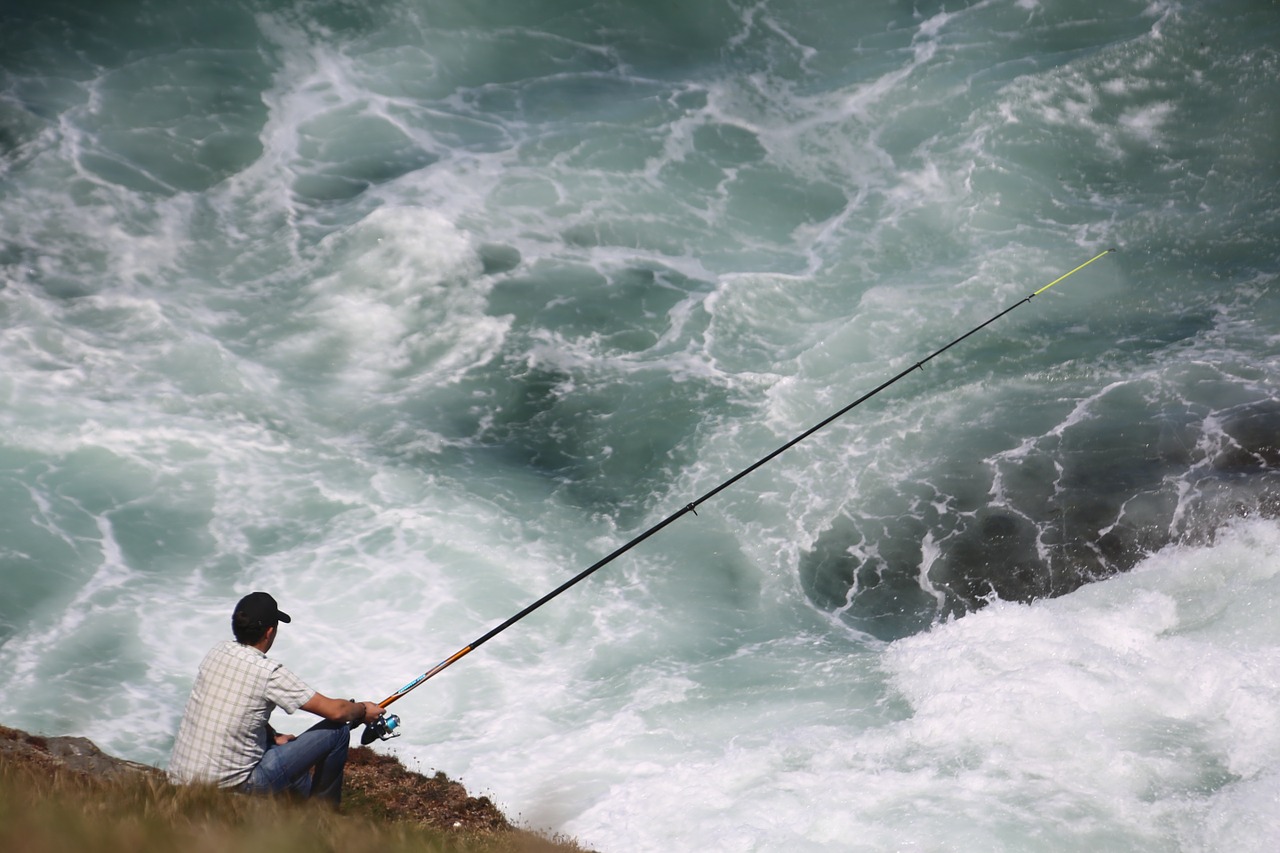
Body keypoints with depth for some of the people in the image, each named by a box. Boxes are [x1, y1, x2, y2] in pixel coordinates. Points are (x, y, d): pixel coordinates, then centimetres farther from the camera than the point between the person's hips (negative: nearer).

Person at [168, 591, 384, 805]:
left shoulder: (218, 652, 3)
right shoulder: (270, 674, -18)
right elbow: (335, 711, -11)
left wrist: (274, 737, 20)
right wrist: (363, 709, 8)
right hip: (230, 785, -8)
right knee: (337, 731, 0)